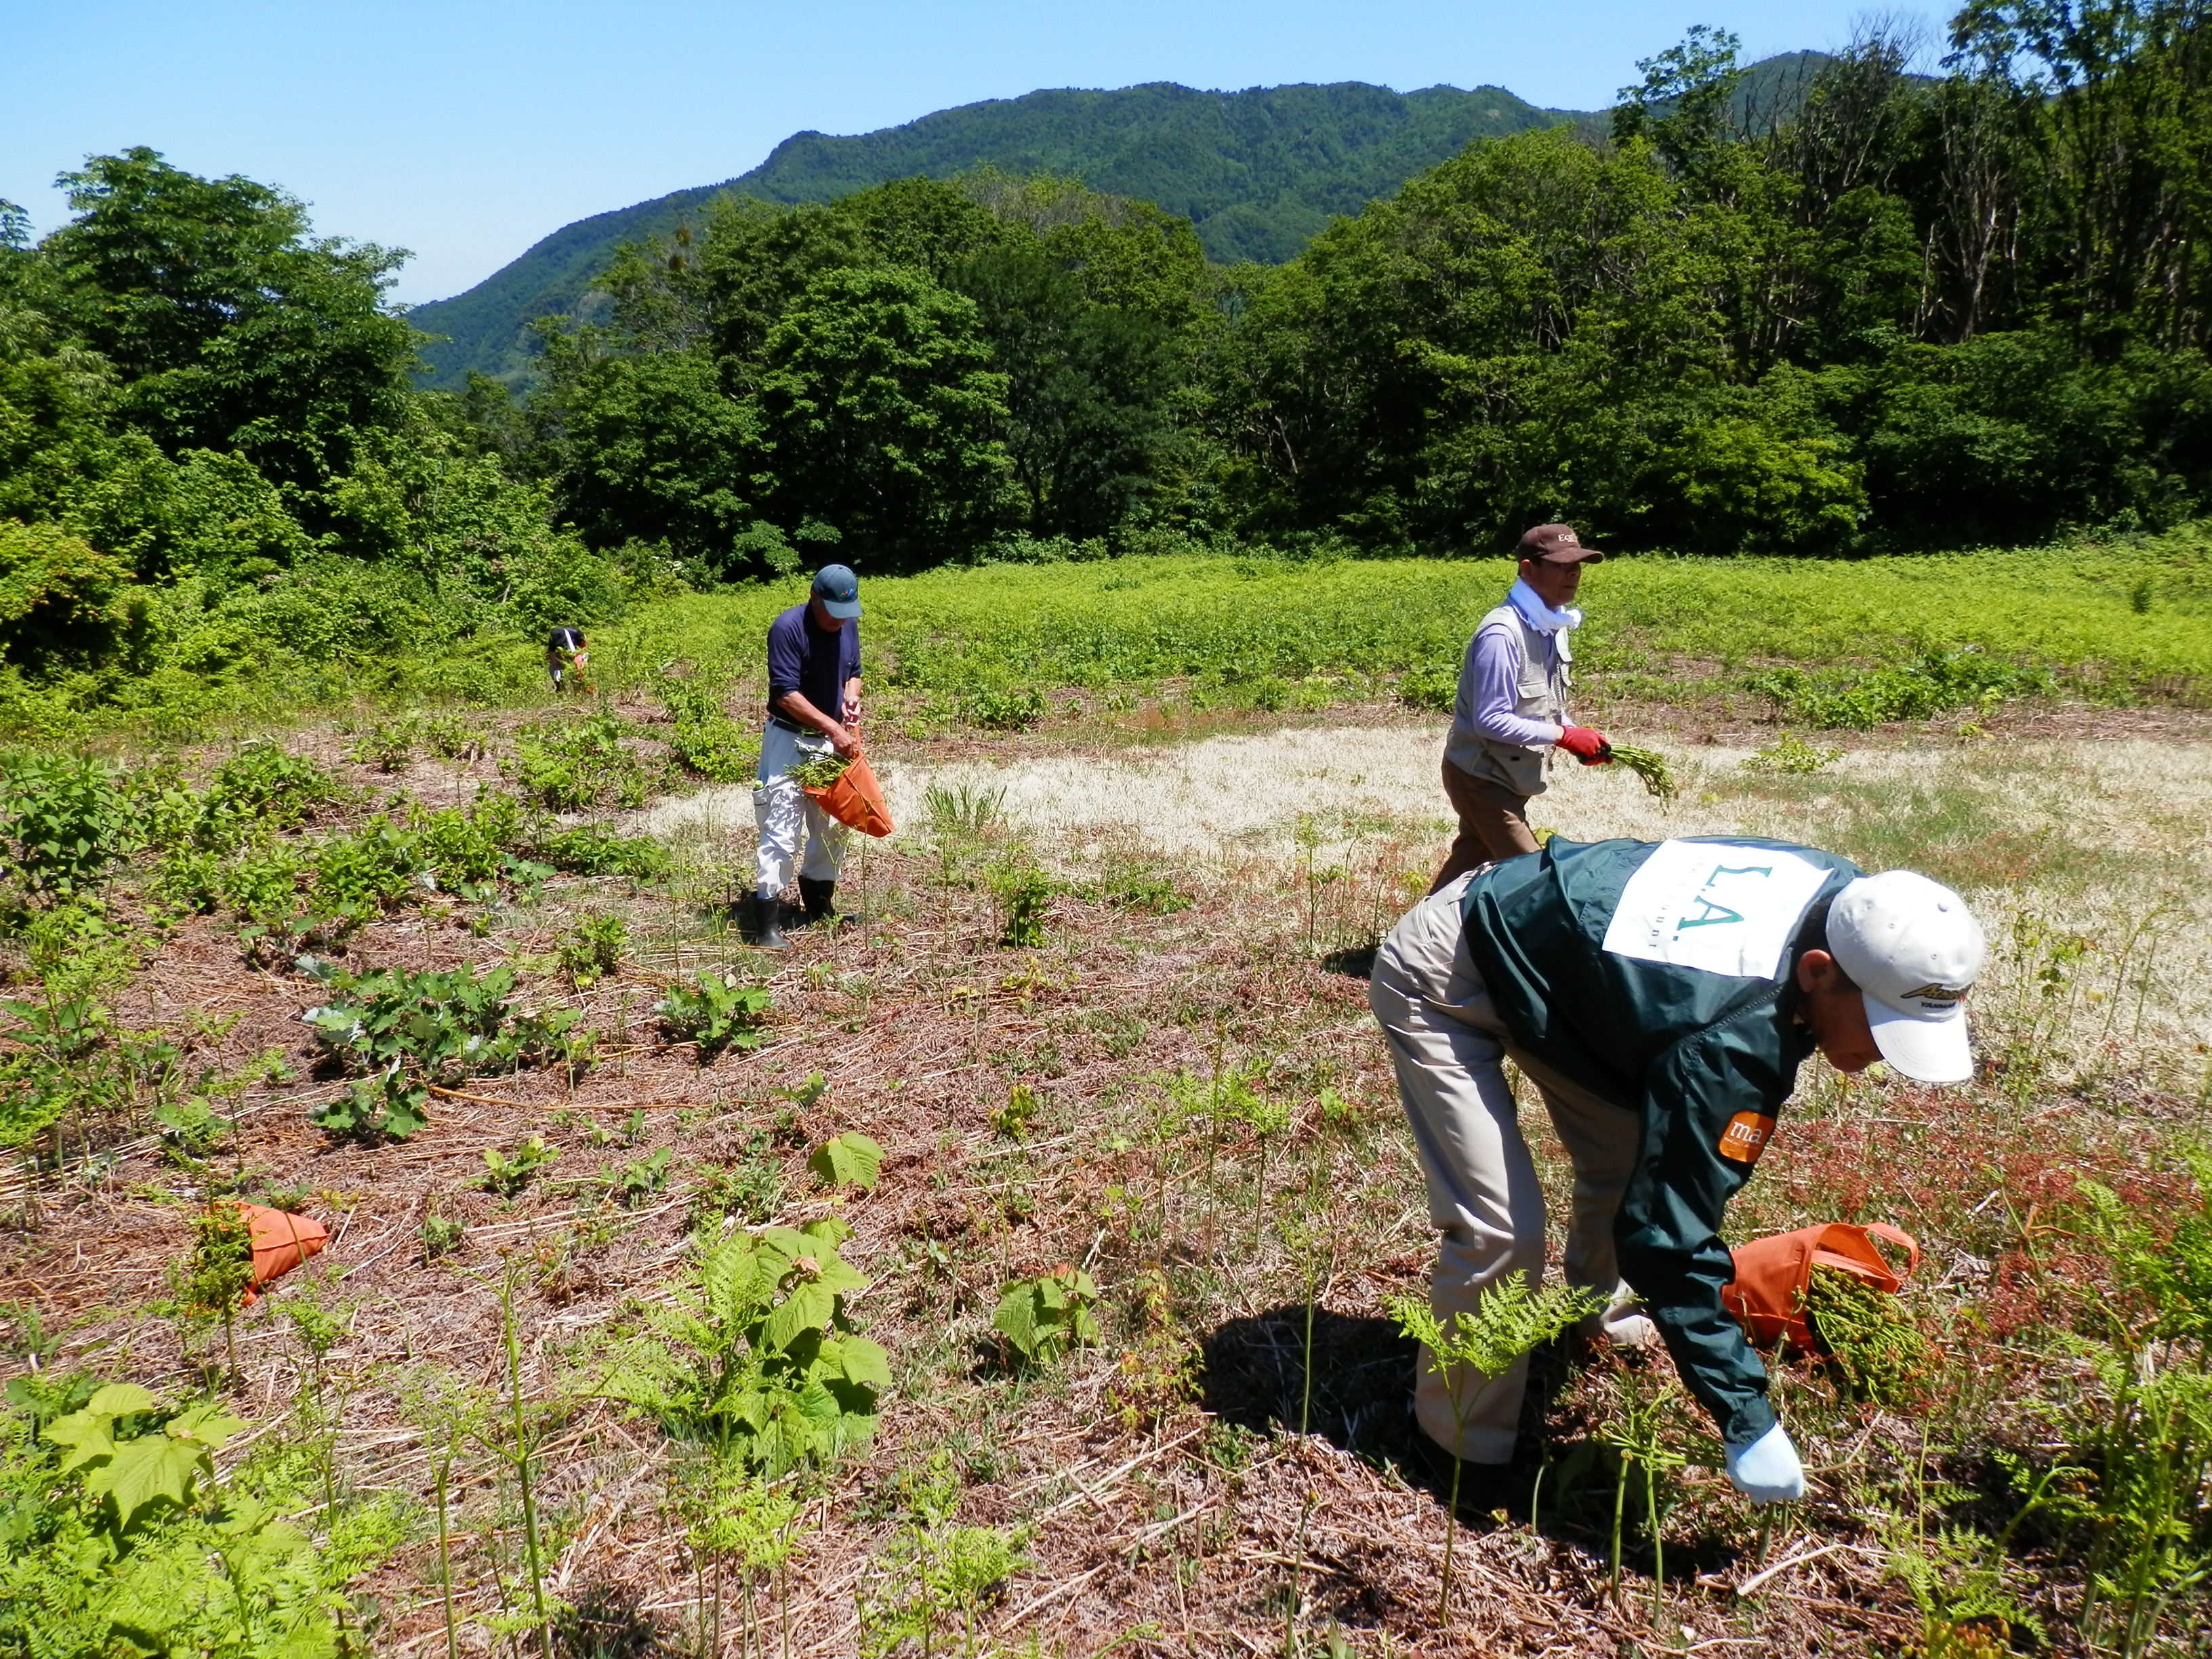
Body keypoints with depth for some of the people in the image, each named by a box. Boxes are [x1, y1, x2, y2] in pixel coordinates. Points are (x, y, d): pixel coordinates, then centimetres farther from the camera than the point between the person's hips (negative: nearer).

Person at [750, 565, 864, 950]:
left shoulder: (849, 625, 3)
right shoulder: (788, 628, -19)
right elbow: (786, 694, -23)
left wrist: (851, 698, -5)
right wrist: (832, 727, -27)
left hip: (831, 741, 7)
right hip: (790, 740, -7)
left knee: (836, 824, 13)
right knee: (783, 829, -11)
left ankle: (819, 904, 30)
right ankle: (767, 923, -8)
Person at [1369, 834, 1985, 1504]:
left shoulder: (1846, 897, -13)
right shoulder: (1728, 1043, -37)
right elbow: (1669, 1235, -29)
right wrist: (1747, 1420, -24)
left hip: (1538, 926, 9)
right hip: (1444, 980, -9)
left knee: (1636, 1160, 15)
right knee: (1502, 1231, -15)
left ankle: (1601, 1312, 43)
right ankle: (1470, 1456, 6)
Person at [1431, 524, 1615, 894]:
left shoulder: (1553, 627, 5)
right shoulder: (1502, 634, -25)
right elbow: (1490, 721, -27)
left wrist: (1580, 740, -1)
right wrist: (1564, 735, -21)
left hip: (1506, 777, 9)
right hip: (1481, 777, -9)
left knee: (1471, 859, 18)